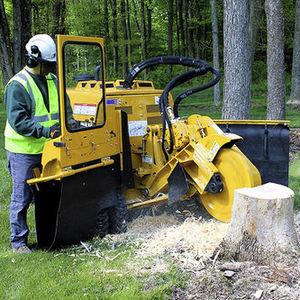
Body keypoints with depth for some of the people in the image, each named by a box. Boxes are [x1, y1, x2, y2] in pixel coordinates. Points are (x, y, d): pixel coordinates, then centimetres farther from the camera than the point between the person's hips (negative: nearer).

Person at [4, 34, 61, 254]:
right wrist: (47, 131, -28)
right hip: (23, 151, -6)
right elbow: (17, 121, -19)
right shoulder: (18, 85, -13)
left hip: (47, 149, 7)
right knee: (22, 197, 2)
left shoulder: (52, 80, 9)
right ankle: (19, 241, 15)